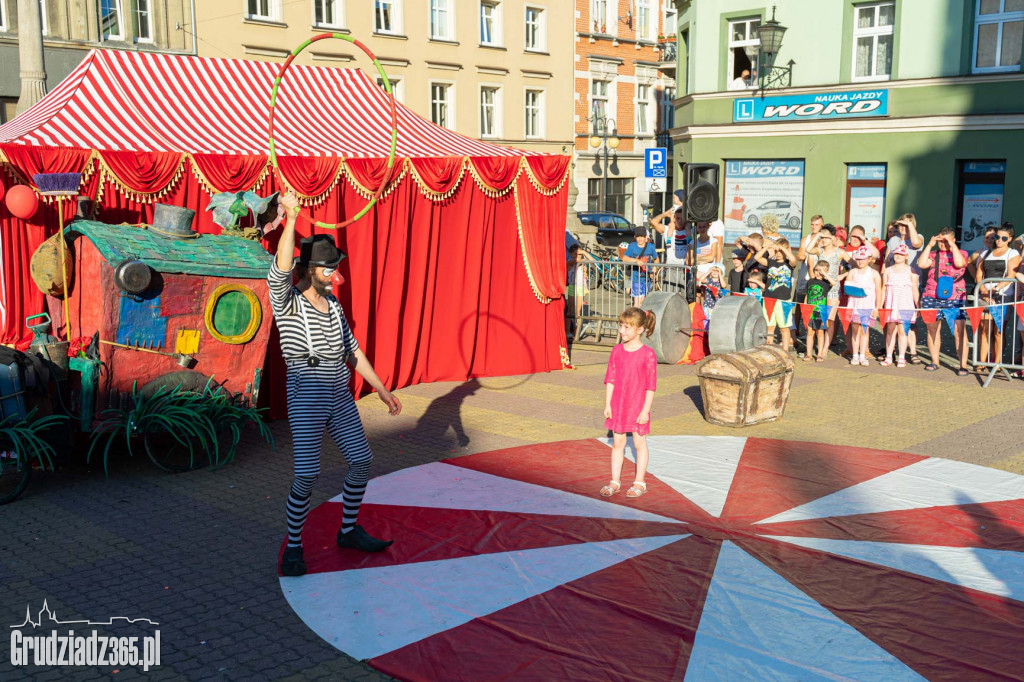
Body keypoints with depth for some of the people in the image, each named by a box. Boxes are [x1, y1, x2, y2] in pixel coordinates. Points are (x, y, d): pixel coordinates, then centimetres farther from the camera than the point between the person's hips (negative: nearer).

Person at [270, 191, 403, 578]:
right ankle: (293, 547, 9)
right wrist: (290, 218, -35)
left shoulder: (333, 305, 12)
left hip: (340, 397, 7)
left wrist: (381, 389, 18)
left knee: (362, 461, 10)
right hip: (306, 399, -7)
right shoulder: (287, 303, -7)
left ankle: (349, 531, 28)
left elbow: (352, 350, 18)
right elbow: (280, 270, -28)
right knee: (307, 475, -9)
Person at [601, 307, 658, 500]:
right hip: (618, 405, 4)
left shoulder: (648, 354, -12)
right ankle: (615, 481, 21)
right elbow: (610, 379, 4)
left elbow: (651, 385, -11)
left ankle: (639, 482, 20)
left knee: (640, 443, 8)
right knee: (617, 442, 12)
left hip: (638, 406, -4)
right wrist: (607, 404, 0)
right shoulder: (617, 351, 1)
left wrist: (645, 410, -13)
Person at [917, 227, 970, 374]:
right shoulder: (933, 254, 14)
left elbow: (959, 263, -13)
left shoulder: (961, 253, 8)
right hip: (932, 297, 3)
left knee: (959, 330, -10)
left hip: (955, 298, -3)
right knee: (932, 329, 7)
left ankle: (963, 365, -7)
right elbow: (922, 264, -3)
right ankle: (934, 362, 19)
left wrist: (952, 245, -8)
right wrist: (929, 245, -1)